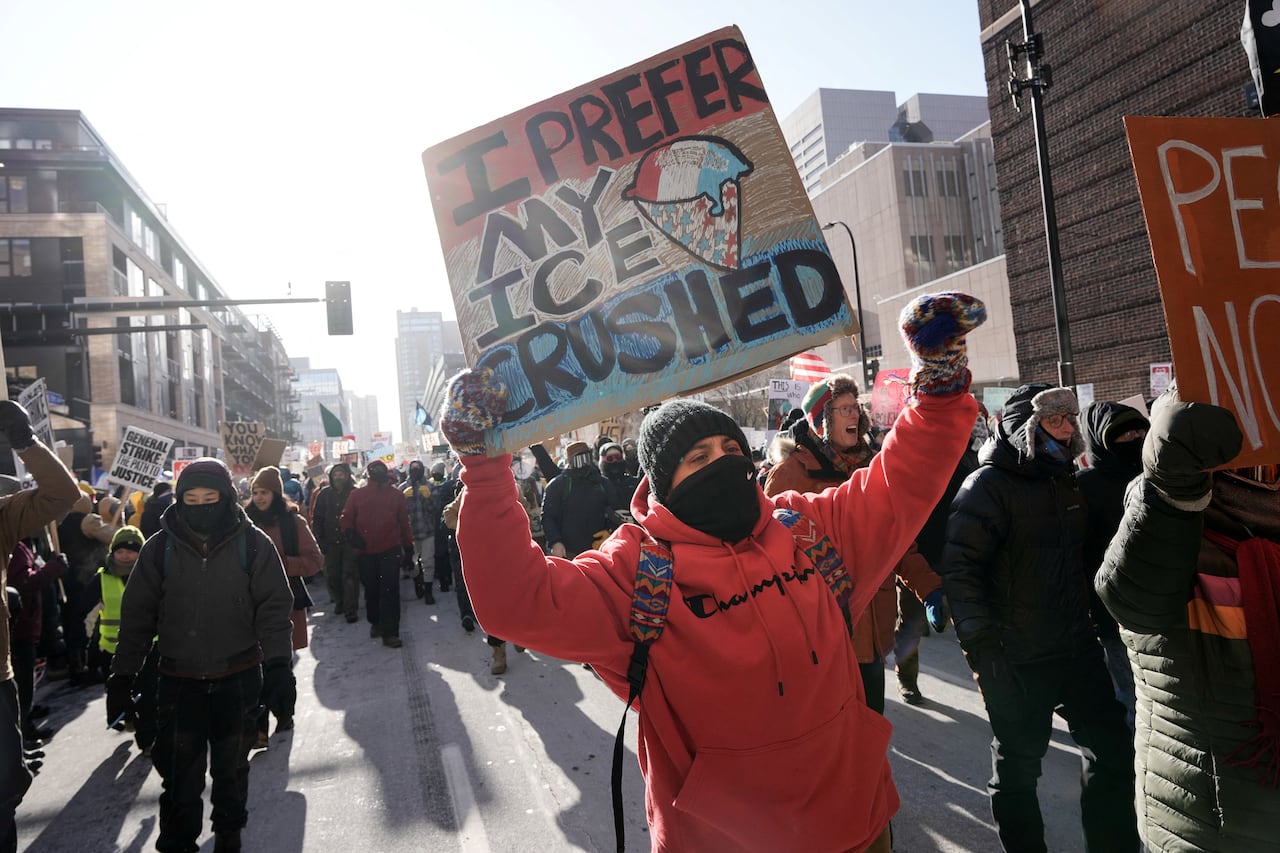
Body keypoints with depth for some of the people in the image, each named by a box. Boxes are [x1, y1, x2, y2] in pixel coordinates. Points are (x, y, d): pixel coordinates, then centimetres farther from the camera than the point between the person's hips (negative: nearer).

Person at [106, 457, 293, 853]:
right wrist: (121, 676, 2)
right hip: (178, 681, 0)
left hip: (239, 679, 0)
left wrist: (277, 665, -12)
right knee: (179, 773, 5)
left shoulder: (253, 544, -8)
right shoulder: (160, 548, -5)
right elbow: (137, 616, 1)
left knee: (232, 766, 17)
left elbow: (274, 609, -7)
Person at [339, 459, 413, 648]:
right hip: (366, 551, 2)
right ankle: (375, 622, 35)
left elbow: (404, 522, 8)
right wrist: (351, 534, -11)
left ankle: (389, 632, -5)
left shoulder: (396, 494, 5)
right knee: (371, 590, 14)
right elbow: (346, 519, 7)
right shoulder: (357, 494, 5)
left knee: (390, 591, -6)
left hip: (390, 550, -1)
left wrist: (408, 547, 9)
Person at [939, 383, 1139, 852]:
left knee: (1113, 750, 14)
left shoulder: (1067, 480, 10)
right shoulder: (989, 486, -14)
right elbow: (959, 568, -19)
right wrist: (982, 644, -22)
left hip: (1077, 649, 7)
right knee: (1018, 766, 7)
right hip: (1018, 661, -7)